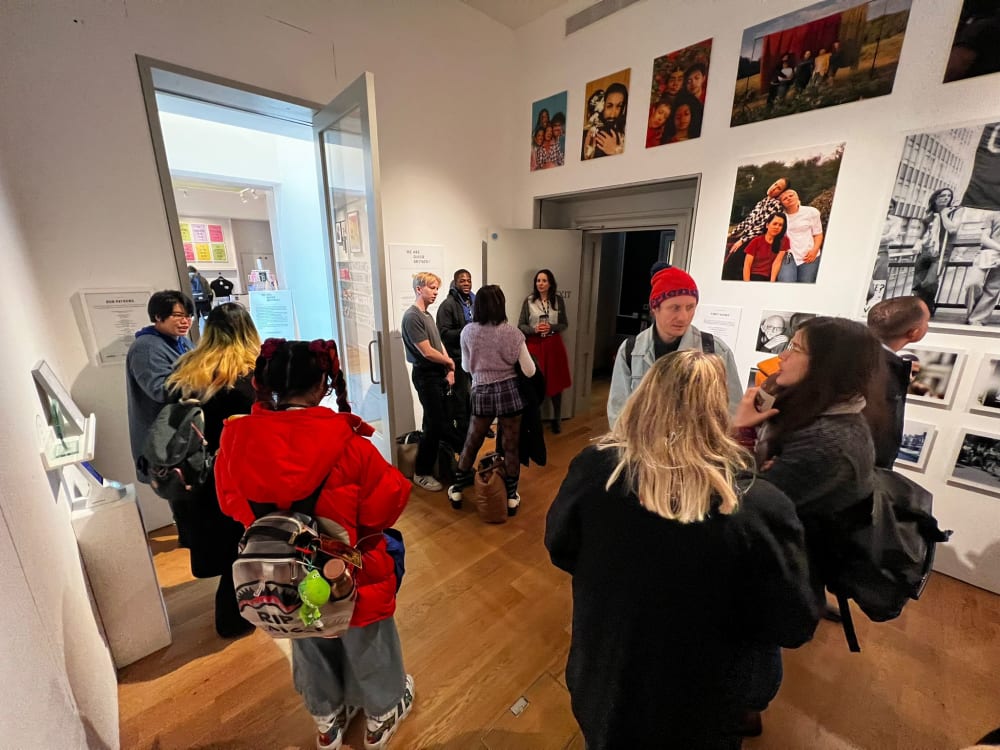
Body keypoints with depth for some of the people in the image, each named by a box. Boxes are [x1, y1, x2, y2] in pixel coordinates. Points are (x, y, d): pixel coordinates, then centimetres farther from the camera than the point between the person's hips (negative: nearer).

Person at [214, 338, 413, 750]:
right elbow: (388, 501, -18)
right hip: (351, 572, -3)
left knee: (311, 647, 30)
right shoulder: (346, 444, -30)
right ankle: (381, 716, 50)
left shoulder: (237, 439, -18)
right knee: (368, 646, 25)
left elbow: (232, 503, 0)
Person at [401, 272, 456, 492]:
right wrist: (450, 362, -5)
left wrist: (449, 371, 1)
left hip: (438, 373, 9)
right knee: (434, 424, -3)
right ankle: (422, 473, 11)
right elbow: (427, 352, -20)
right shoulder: (412, 316, -16)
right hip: (426, 376, -8)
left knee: (441, 421, 15)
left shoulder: (428, 315, 13)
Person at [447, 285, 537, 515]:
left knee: (471, 444, 17)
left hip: (481, 393, 2)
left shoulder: (468, 332, -4)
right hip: (509, 391, -1)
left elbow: (466, 367, 8)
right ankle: (511, 498, 23)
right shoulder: (512, 333, -9)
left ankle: (457, 491, 32)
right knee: (511, 447, 11)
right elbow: (529, 371, -6)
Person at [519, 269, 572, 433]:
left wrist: (551, 327, -11)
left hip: (554, 345, 2)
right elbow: (521, 325, 1)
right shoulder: (529, 301, -1)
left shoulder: (558, 300, 4)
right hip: (534, 345, -1)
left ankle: (557, 419, 23)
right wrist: (534, 329, -16)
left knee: (556, 382, 7)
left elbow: (565, 324, 7)